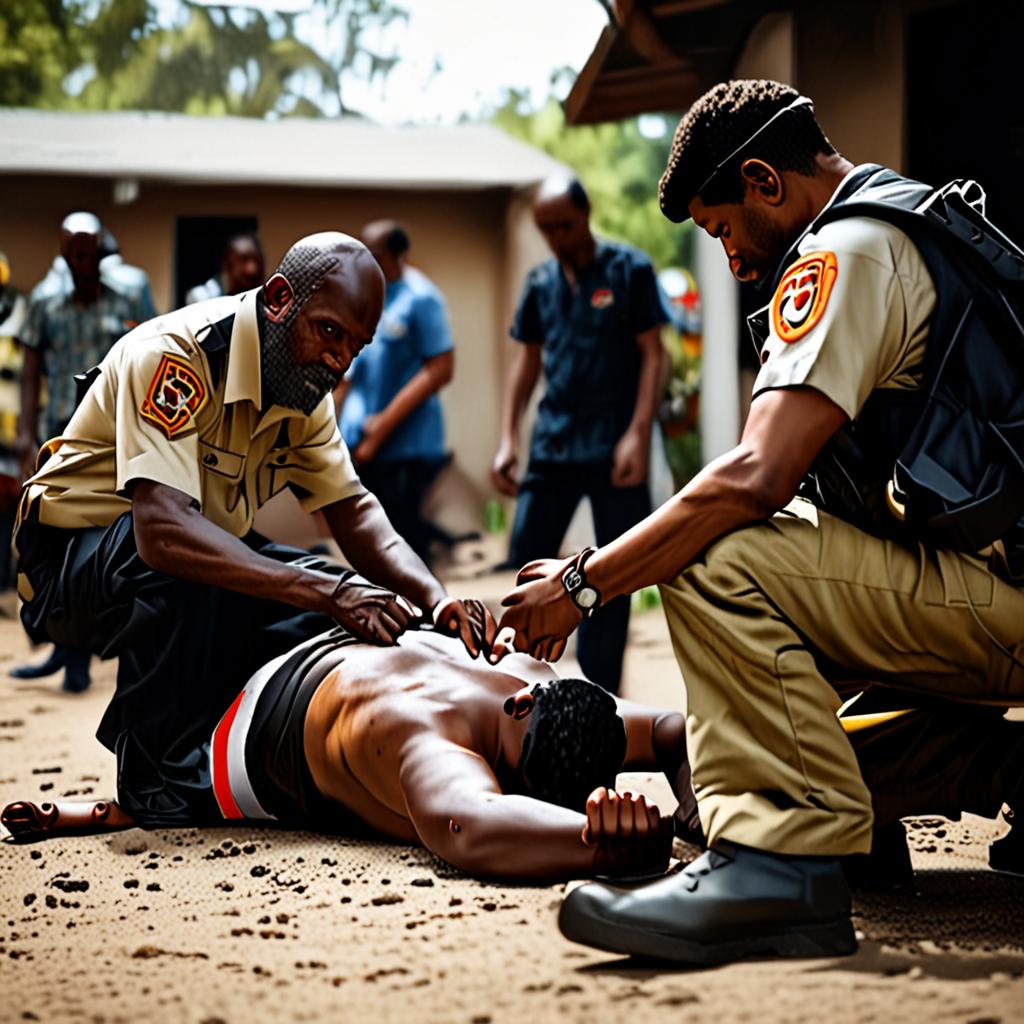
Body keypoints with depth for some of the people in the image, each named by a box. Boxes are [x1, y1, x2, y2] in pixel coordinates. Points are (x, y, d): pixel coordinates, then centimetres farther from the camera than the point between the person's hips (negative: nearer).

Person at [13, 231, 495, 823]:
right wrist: (330, 593, -48)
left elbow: (354, 513, -5)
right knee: (187, 568, -39)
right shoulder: (174, 355, -29)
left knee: (357, 607, -10)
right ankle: (156, 770, -18)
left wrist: (437, 600, -26)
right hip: (71, 559, -8)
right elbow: (162, 530, -42)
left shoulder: (305, 386, -3)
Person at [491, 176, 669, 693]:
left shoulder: (629, 270, -3)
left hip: (614, 449, -4)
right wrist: (507, 439, 7)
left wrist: (638, 433, -15)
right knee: (526, 560, 1)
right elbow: (528, 361, 15)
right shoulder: (540, 282, 9)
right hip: (552, 446, 4)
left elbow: (652, 354, -5)